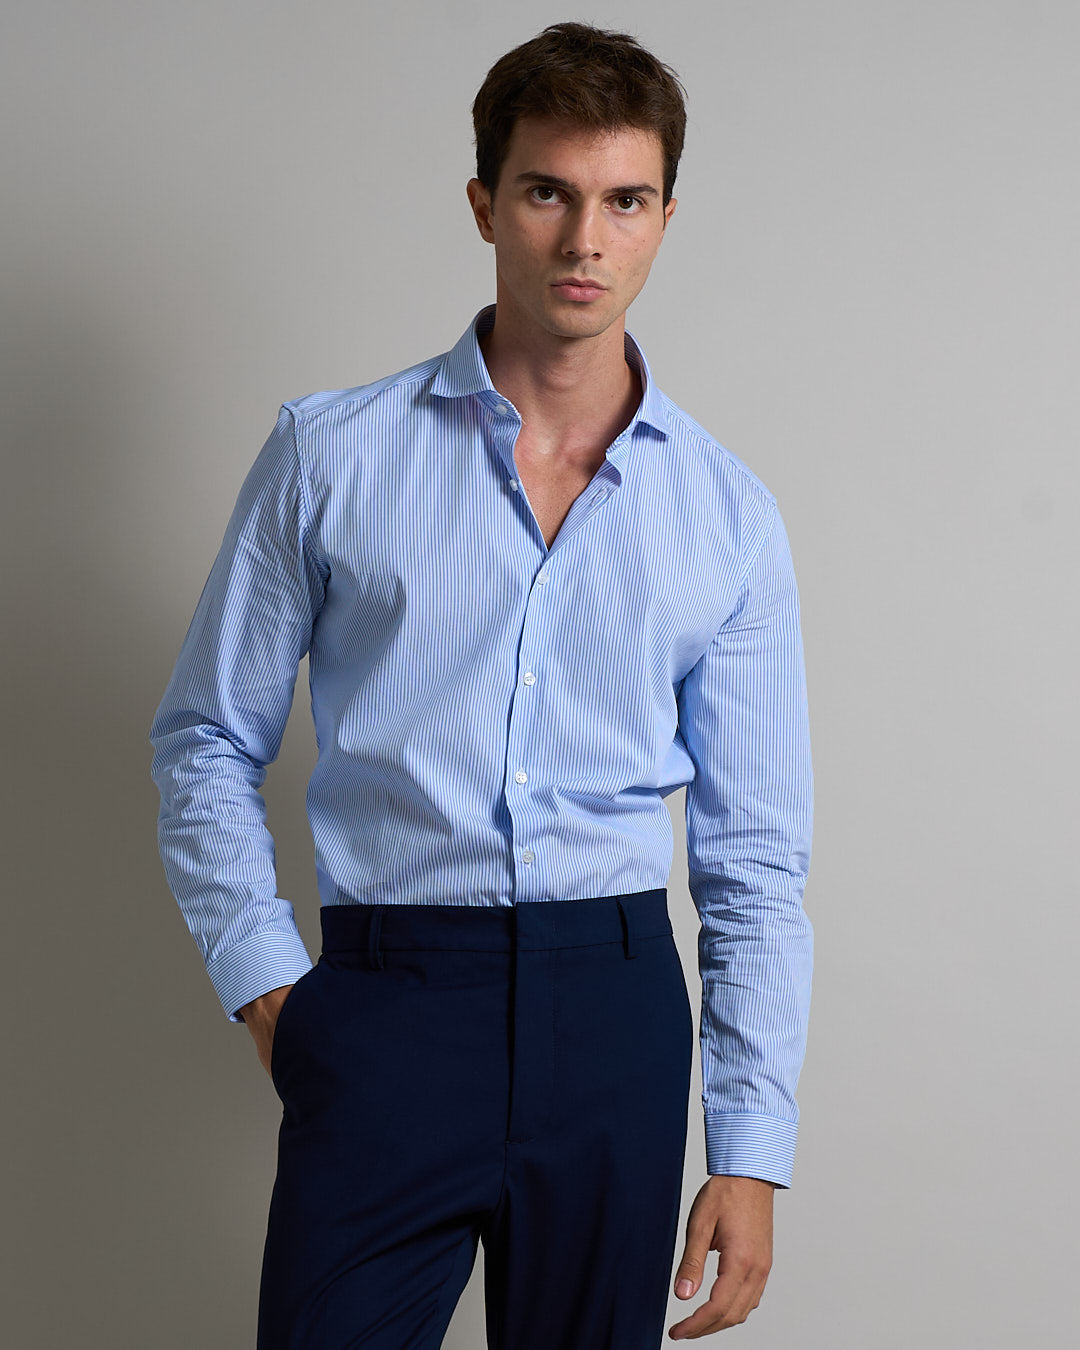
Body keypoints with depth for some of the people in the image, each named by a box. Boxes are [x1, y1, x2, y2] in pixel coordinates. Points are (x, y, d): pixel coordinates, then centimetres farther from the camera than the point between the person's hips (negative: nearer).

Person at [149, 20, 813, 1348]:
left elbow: (754, 854, 7)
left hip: (614, 1004, 2)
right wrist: (262, 979, -3)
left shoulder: (727, 513, 6)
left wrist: (752, 1152, 3)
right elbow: (206, 741, 9)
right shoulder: (329, 454, 2)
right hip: (386, 1001, -1)